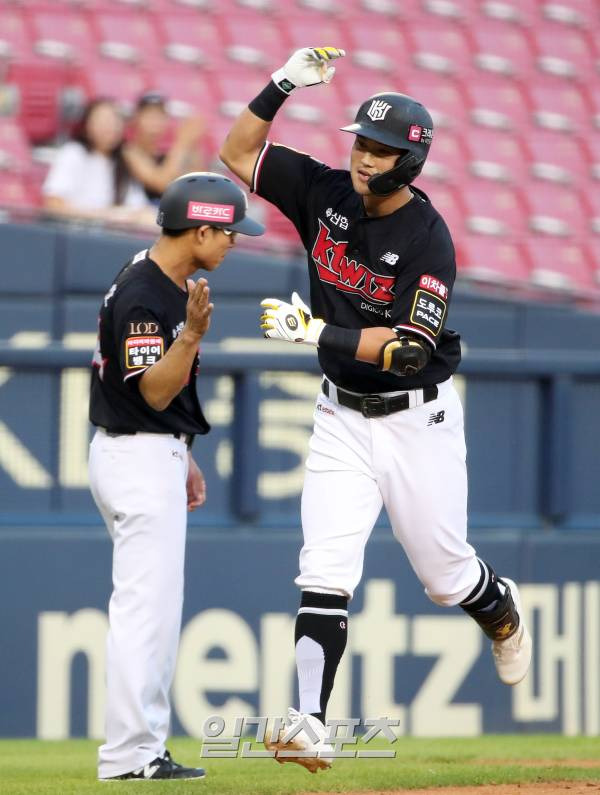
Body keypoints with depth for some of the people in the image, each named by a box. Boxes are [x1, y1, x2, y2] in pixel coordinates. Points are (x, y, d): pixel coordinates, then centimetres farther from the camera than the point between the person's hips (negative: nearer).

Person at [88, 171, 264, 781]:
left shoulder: (171, 283, 12)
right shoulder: (141, 296, -20)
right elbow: (155, 391, -22)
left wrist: (183, 458, 23)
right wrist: (193, 334, -36)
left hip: (154, 455, 11)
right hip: (139, 460, -11)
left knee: (154, 606, 13)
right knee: (147, 604, -11)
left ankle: (143, 748, 16)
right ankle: (129, 755, -10)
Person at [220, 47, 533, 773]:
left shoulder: (428, 240, -19)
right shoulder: (325, 194, -4)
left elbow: (408, 348, -25)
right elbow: (238, 155, 1)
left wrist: (317, 332, -33)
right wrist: (283, 86, -13)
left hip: (418, 420, -3)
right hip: (343, 419, 3)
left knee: (445, 574, 10)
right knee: (324, 574, -11)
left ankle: (502, 613, 45)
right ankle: (309, 722, -18)